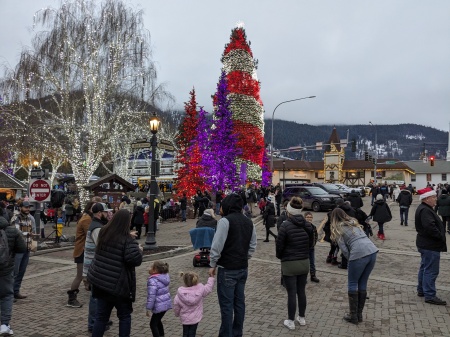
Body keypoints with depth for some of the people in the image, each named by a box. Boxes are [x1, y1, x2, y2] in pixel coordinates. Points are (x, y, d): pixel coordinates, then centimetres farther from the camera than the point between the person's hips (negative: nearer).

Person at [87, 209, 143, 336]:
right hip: (119, 284, -5)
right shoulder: (128, 240, -17)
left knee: (101, 315, 14)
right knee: (124, 316, 12)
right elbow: (135, 260, -23)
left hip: (101, 281, 6)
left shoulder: (104, 233, 3)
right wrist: (139, 250, -3)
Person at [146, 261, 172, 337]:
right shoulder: (165, 276, 2)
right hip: (166, 303, 9)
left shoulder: (152, 281, -22)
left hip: (159, 306, -9)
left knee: (153, 324, 7)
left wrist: (149, 308, -15)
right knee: (158, 321, 27)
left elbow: (151, 296, -24)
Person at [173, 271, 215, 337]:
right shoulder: (200, 289, -19)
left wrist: (177, 314, 15)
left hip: (184, 318, 1)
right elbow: (209, 287, -3)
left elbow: (176, 306, -4)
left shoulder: (179, 294, -15)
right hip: (195, 317, -1)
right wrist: (211, 278, 9)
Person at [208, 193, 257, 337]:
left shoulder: (225, 221, -15)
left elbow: (217, 245, -18)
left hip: (227, 270, -7)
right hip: (243, 269, 8)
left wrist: (213, 264, -7)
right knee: (239, 302, 15)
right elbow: (252, 246, 12)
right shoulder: (249, 222, 9)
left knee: (226, 304, 1)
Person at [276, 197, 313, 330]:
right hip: (305, 262, 5)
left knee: (291, 293, 5)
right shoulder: (308, 225, -2)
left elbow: (279, 245, -11)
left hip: (289, 264, -5)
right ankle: (302, 318, 31)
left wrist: (280, 256, 9)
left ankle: (290, 321, 17)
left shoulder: (285, 225, -18)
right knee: (301, 291, 17)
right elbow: (311, 244, 8)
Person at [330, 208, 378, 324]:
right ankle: (359, 314, 25)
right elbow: (363, 237, 19)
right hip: (372, 250, 6)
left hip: (359, 254, -6)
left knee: (353, 284, 11)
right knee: (363, 284, 17)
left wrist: (350, 259, 12)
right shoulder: (354, 222, 25)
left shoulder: (337, 229, 7)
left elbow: (344, 249, -1)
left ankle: (353, 316, 16)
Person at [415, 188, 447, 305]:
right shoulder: (425, 210, -22)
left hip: (425, 244, 11)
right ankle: (430, 295, 2)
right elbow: (430, 227, -31)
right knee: (431, 271, -4)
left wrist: (440, 237, 8)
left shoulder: (424, 209, 13)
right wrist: (441, 237, -17)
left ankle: (421, 290, 30)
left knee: (424, 268, 19)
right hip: (430, 246, -11)